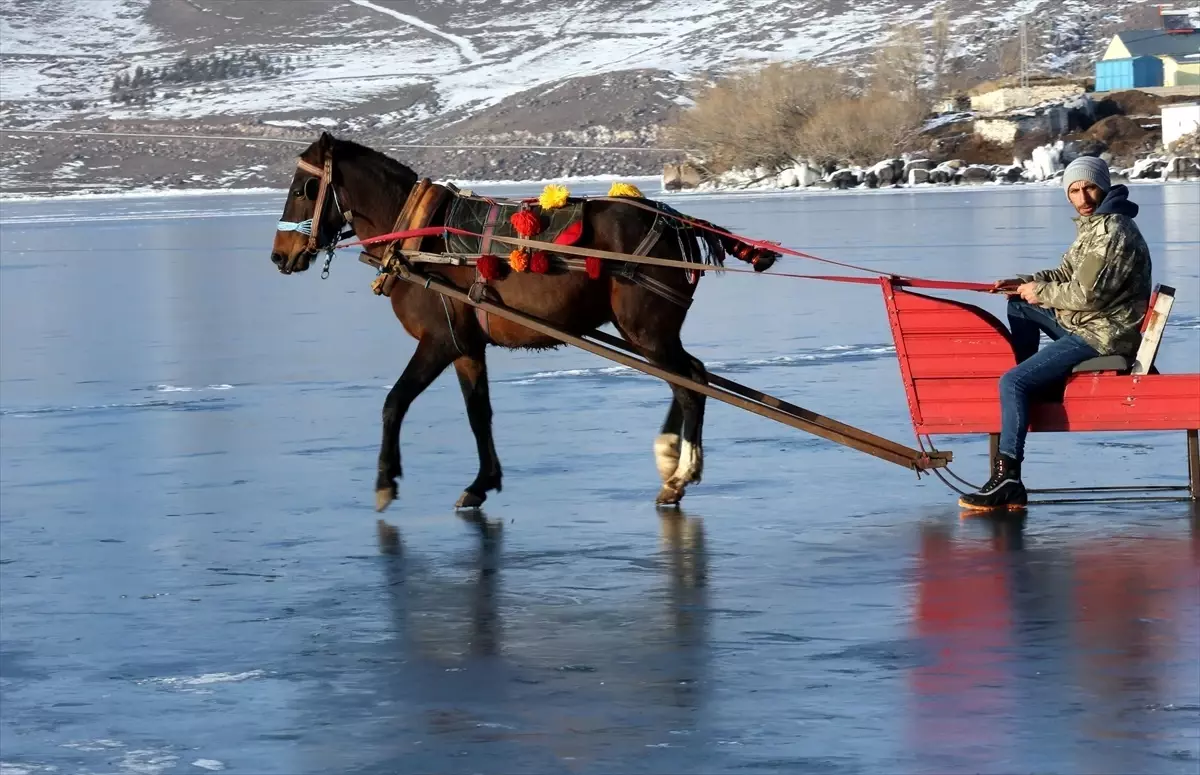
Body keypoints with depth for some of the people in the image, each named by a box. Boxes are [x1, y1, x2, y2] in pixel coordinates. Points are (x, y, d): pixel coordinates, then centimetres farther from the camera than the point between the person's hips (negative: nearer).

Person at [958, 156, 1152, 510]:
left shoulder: (1113, 232, -19)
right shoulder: (1093, 225, 14)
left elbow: (1086, 293, -25)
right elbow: (1065, 274, 22)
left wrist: (1040, 292, -10)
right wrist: (1025, 283, 4)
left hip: (1103, 335, -11)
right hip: (1084, 323, 11)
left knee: (1013, 382, -19)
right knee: (1020, 307, 24)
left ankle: (1008, 481, -25)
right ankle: (1032, 388, 21)